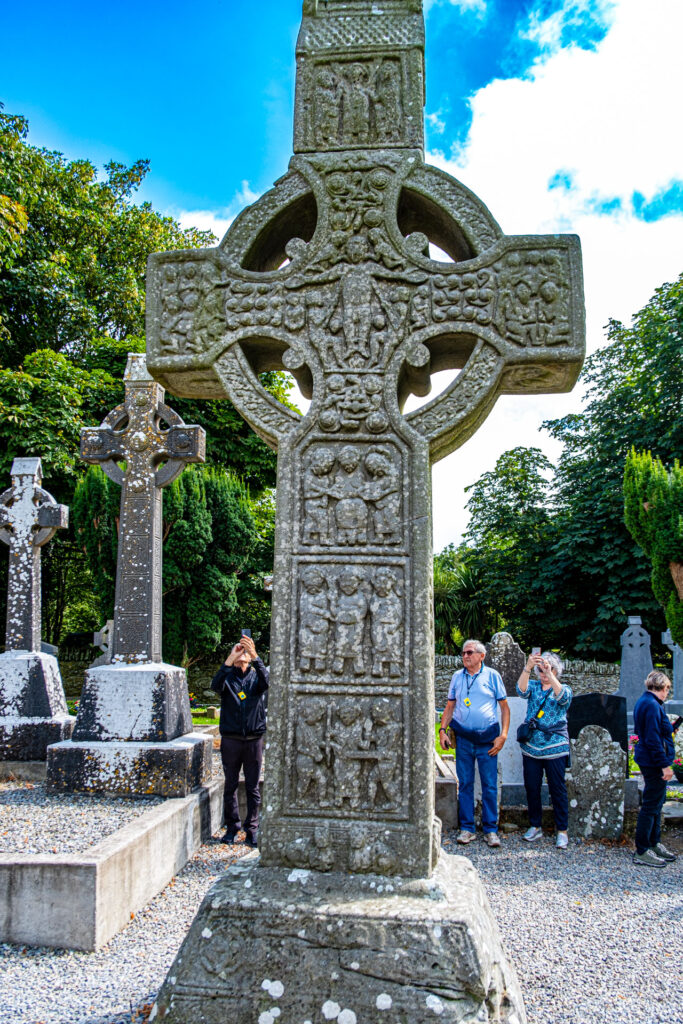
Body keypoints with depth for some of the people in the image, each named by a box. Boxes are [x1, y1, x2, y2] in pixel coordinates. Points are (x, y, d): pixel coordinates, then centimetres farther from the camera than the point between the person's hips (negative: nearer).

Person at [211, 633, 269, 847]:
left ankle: (252, 829, 12)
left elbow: (267, 682, -16)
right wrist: (229, 660, -30)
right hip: (230, 739, 0)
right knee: (230, 785, 6)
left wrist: (255, 656, -29)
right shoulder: (227, 677, 5)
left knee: (253, 787, 4)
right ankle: (231, 827, 18)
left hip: (254, 739, 0)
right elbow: (215, 685, -17)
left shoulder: (256, 677, 7)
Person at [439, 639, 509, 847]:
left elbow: (504, 707, 2)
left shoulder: (492, 675, 1)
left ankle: (491, 830, 10)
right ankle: (467, 828, 14)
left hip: (487, 739, -2)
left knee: (490, 785, 0)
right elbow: (450, 707, 14)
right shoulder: (457, 677, 9)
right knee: (465, 784, 6)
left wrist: (503, 736, -6)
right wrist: (442, 730, 1)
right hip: (463, 738, 2)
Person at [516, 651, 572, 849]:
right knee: (531, 788, 7)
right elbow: (521, 690, -14)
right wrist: (527, 668, -32)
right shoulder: (533, 686, 8)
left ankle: (562, 831, 10)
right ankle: (535, 826, 21)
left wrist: (550, 674, -35)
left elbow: (562, 696, -20)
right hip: (531, 746, 2)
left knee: (557, 789, 0)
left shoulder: (564, 689, 4)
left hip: (555, 747, -2)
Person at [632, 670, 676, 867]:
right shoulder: (652, 705, -20)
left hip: (647, 760, 11)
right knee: (651, 805, -3)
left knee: (656, 802, 20)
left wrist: (668, 730, 26)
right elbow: (653, 739, -23)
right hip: (654, 761, -11)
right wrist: (665, 765, -21)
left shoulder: (643, 702, 12)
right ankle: (641, 852, 4)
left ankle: (654, 843, 32)